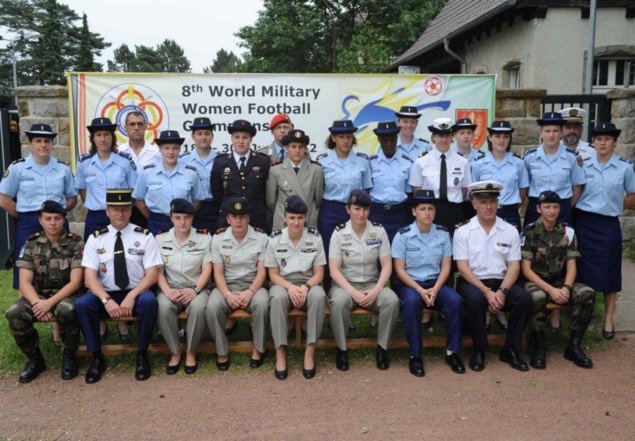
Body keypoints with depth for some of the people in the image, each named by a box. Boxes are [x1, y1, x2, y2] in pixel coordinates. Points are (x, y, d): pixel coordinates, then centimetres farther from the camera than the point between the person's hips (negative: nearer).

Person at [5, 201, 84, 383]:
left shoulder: (76, 243, -7)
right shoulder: (31, 244, 2)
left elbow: (75, 282, -13)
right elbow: (24, 282, -4)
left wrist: (50, 303, -24)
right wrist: (37, 303, -22)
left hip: (66, 295, -3)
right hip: (37, 295, 3)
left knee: (66, 310, -37)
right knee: (13, 313, -26)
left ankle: (69, 356, -9)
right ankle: (34, 359, -2)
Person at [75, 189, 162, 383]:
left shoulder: (144, 236, 0)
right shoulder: (96, 238, 3)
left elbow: (152, 274, -7)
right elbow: (90, 276, -5)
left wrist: (131, 296, -22)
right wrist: (107, 300, -22)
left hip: (136, 293, -1)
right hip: (106, 294, 2)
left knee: (149, 301, -33)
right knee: (82, 304, -27)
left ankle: (141, 355, -12)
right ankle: (97, 357, -7)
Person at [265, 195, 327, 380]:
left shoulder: (315, 238, -3)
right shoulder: (275, 239, -4)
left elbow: (319, 273, -1)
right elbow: (273, 274, -2)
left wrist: (305, 287, -21)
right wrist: (290, 287, -21)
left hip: (308, 283, 1)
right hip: (283, 283, 0)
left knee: (319, 297, -35)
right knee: (277, 298, -36)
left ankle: (310, 352, -26)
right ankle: (280, 352, -27)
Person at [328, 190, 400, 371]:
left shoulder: (379, 231, -1)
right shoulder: (339, 233, -6)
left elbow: (387, 265, -3)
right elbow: (334, 270, -10)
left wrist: (376, 290, -18)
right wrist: (353, 292, -22)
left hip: (372, 284, 2)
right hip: (345, 284, -2)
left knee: (392, 300, -29)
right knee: (339, 302, -36)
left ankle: (382, 347, -7)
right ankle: (341, 349, -13)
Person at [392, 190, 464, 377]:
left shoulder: (443, 233, 3)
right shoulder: (403, 235, -7)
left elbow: (446, 266, 3)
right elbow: (399, 269, -8)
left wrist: (435, 289, -14)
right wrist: (420, 290, -20)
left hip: (435, 282, 3)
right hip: (409, 283, -3)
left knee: (456, 300, -26)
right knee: (412, 302, -36)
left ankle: (452, 351, -9)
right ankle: (415, 355, -22)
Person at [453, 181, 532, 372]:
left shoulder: (510, 231, 4)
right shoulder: (463, 231, -4)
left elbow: (514, 266, 0)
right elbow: (463, 267, -9)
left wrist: (502, 291, -17)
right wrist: (487, 291, -20)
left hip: (501, 281, 3)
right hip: (471, 281, -3)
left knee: (524, 298, -24)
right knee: (476, 299, -35)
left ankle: (511, 349, -5)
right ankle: (479, 349, -12)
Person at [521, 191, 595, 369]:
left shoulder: (567, 232, 4)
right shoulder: (529, 232, -7)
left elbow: (571, 266, 1)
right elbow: (526, 269, -10)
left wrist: (566, 287, -20)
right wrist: (550, 289, -21)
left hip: (560, 281, 4)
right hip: (535, 281, -4)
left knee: (587, 294, -24)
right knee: (537, 297, -37)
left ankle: (574, 346, -10)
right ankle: (539, 346, -17)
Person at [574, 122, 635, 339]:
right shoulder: (582, 164, 0)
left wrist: (615, 207, 1)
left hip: (608, 224, -1)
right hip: (583, 222, 1)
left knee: (608, 271, 5)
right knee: (582, 269, 5)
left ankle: (608, 319, 18)